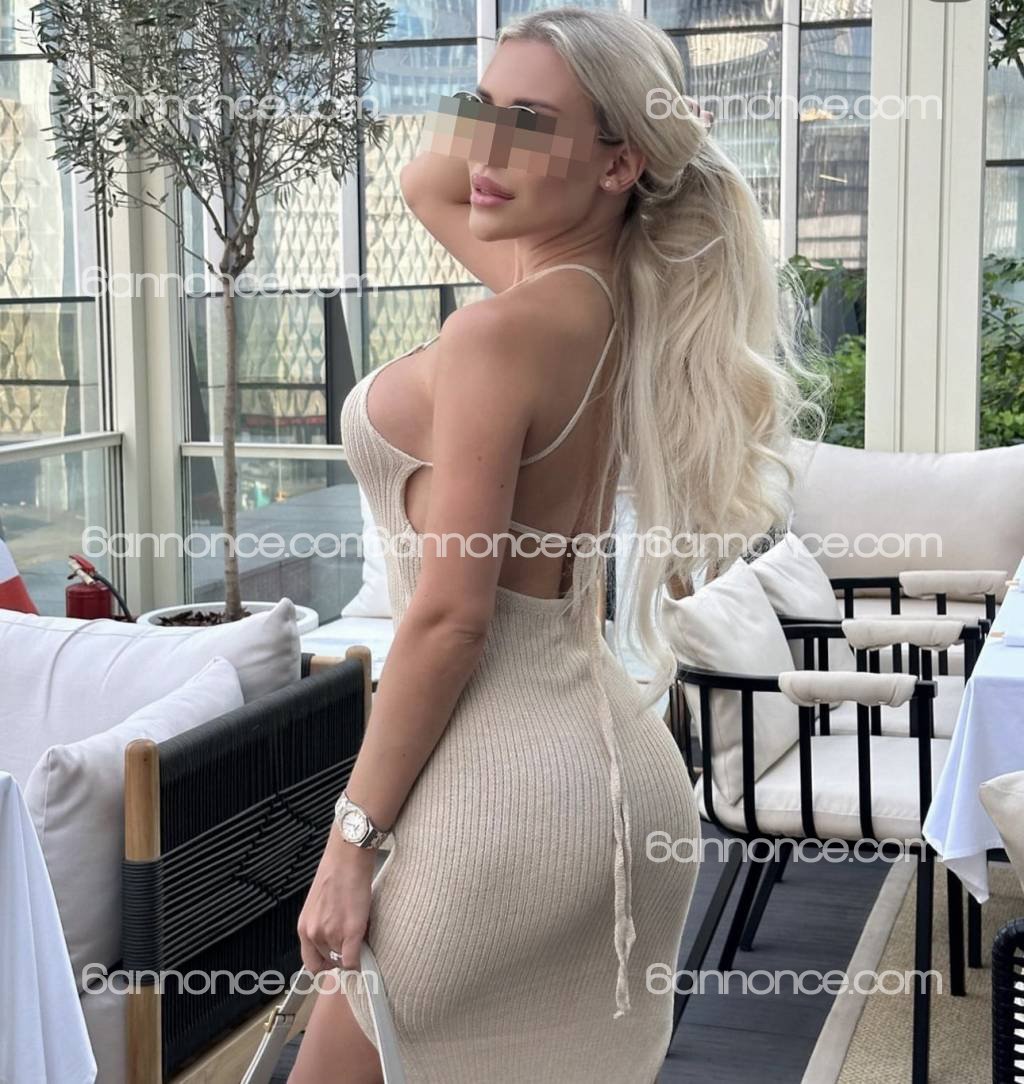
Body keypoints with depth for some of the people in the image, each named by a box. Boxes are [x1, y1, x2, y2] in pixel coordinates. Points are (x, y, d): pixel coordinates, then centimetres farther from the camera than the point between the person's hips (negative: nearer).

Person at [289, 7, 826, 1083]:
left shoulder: (503, 330, -18)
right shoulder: (616, 299, 6)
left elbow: (450, 616, -19)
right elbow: (425, 183, 24)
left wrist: (352, 837, -13)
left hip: (507, 782, -9)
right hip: (614, 762, 9)